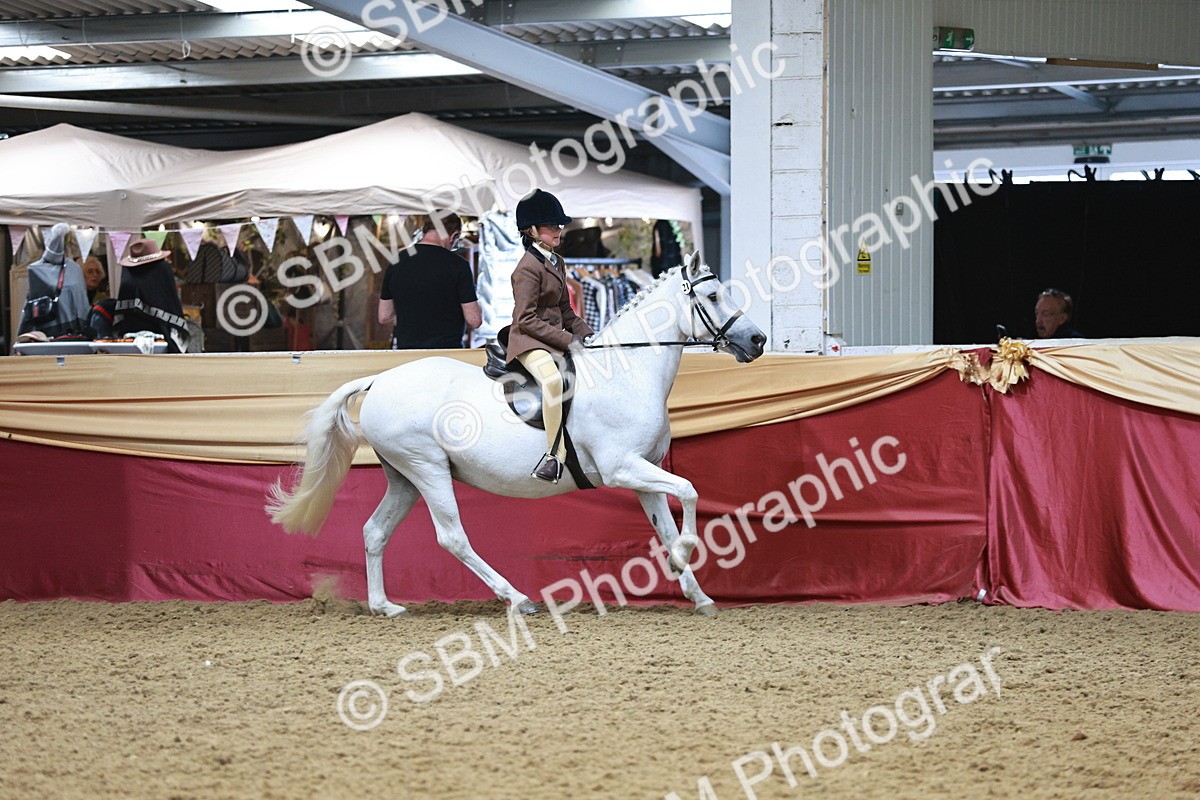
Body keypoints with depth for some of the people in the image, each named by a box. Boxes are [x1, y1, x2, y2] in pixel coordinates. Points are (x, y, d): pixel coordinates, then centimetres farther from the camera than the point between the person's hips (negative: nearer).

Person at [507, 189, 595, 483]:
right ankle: (556, 454, -36)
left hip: (555, 336, 10)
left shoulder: (557, 263, 16)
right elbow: (526, 320, -18)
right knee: (553, 379, -39)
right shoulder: (528, 268, -13)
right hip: (529, 341, -10)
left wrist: (588, 336, 7)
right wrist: (569, 340, -18)